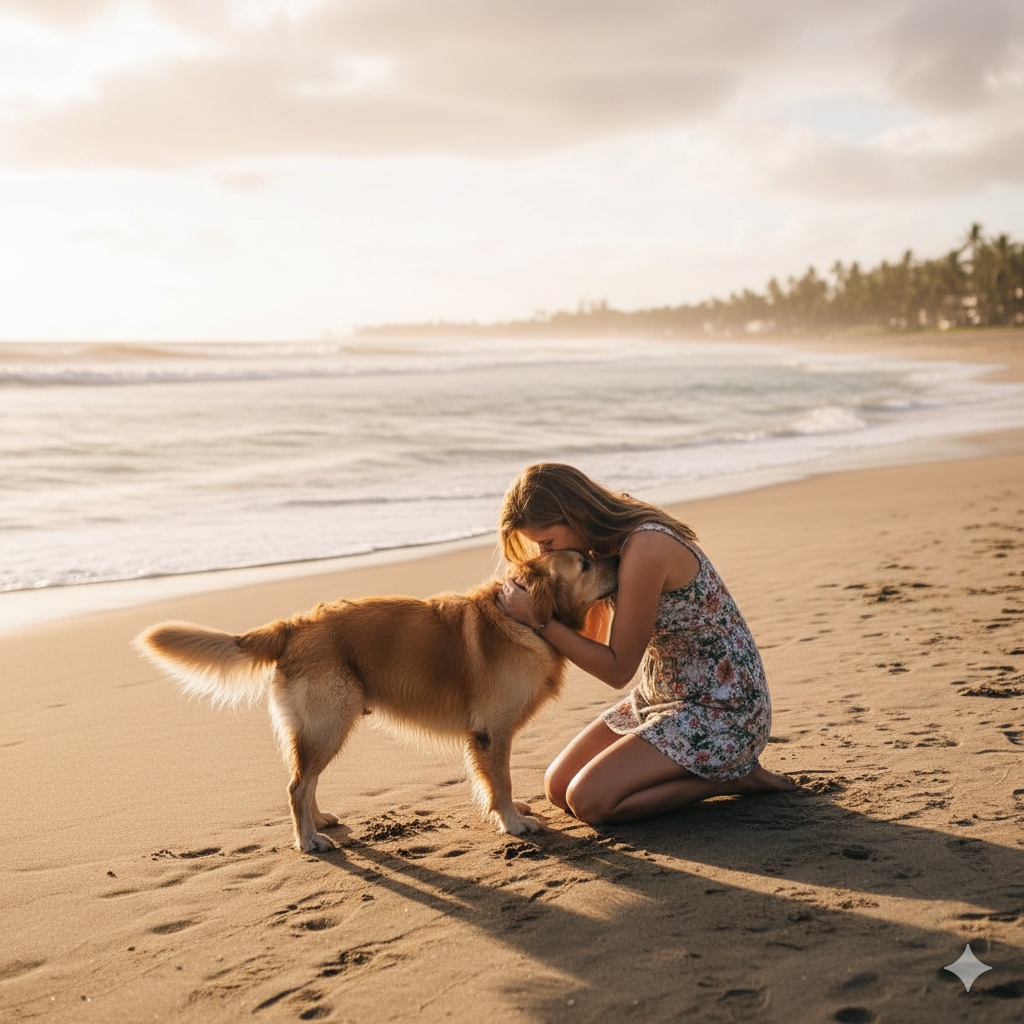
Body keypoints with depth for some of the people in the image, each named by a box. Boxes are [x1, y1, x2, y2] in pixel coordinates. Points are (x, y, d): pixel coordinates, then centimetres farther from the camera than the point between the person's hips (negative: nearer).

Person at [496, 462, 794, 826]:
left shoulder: (644, 547, -26)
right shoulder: (609, 542, 2)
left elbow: (618, 669, -21)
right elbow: (596, 639, 7)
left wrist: (538, 620, -21)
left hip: (722, 709, -9)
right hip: (660, 698, 10)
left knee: (588, 801, -17)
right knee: (559, 787, 4)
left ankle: (731, 777, -2)